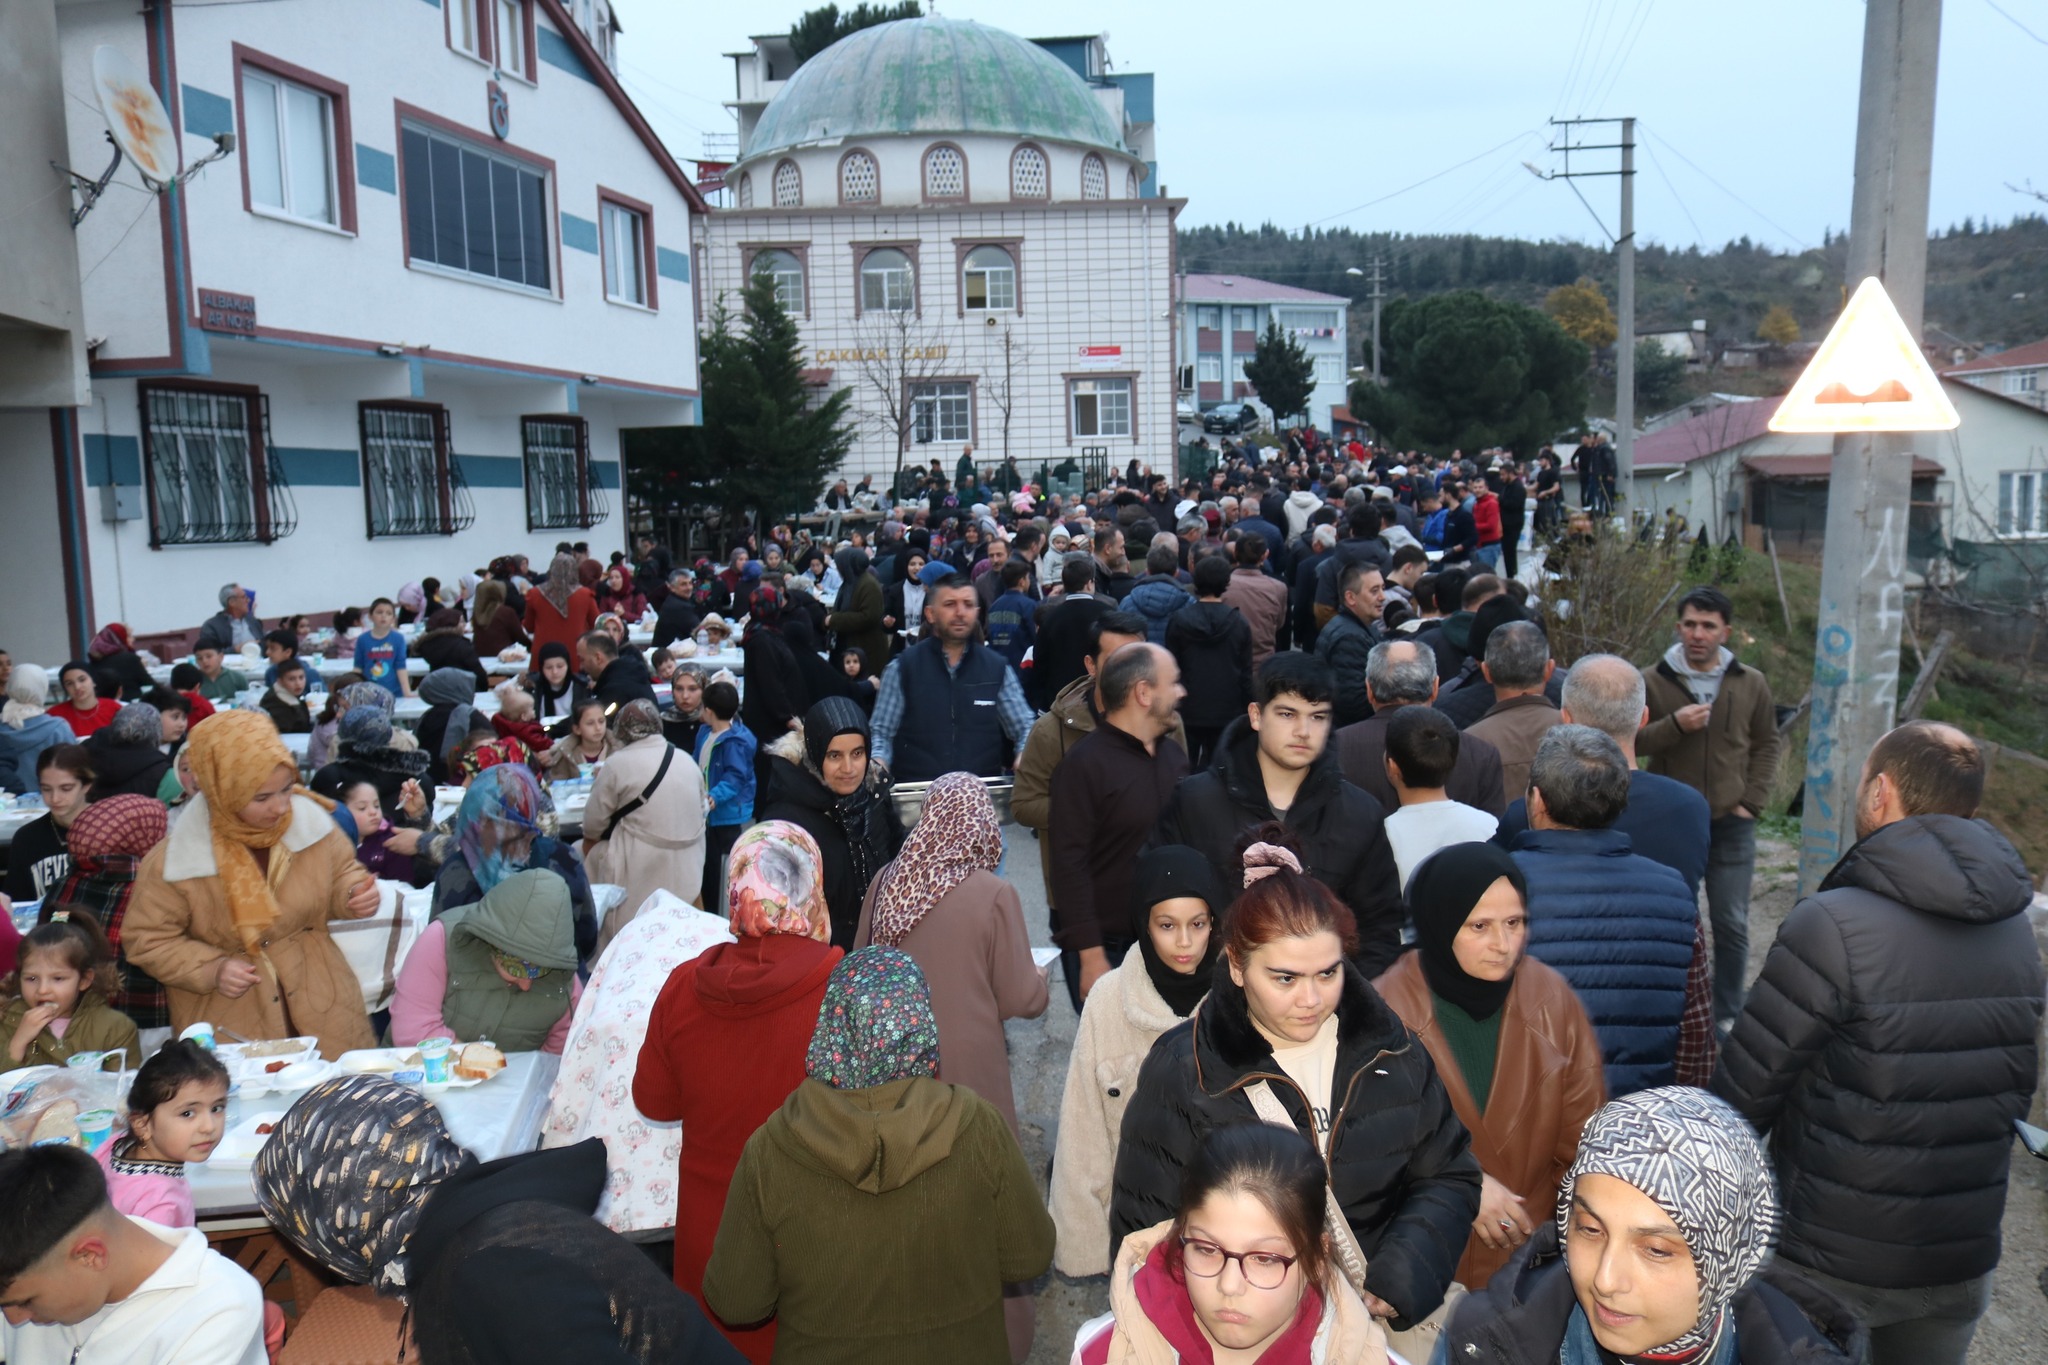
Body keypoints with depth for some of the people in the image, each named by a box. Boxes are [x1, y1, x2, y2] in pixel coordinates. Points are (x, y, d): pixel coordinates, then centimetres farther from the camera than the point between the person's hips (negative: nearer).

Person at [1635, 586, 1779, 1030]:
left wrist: (1751, 802, 1)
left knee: (1732, 925, 6)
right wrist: (1674, 725, -21)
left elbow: (1766, 745, 11)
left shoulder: (1751, 684, 4)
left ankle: (1727, 1016, 20)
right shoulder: (1652, 681, -2)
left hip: (1731, 826, 1)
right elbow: (1631, 742, -4)